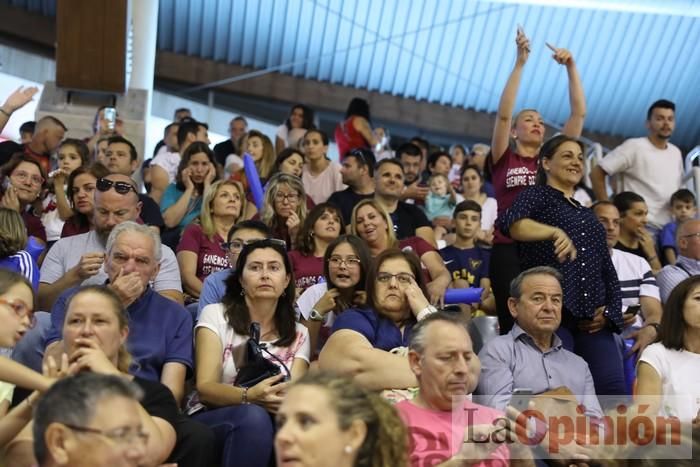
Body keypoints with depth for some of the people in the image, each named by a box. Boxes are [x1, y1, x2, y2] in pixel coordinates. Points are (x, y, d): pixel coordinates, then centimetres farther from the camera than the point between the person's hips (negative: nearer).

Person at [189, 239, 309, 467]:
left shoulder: (298, 334, 12)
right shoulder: (215, 315, 3)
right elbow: (205, 387, -8)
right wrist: (249, 397, -29)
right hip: (210, 420, -2)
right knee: (253, 416, -36)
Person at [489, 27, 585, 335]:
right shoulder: (503, 159, 10)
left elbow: (579, 113, 12)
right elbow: (503, 114, -3)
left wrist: (571, 67, 6)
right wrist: (520, 63, -8)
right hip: (509, 250, -2)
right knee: (513, 326, -4)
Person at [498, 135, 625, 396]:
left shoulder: (588, 215, 26)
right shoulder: (537, 196, 6)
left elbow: (608, 269, 25)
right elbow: (509, 223, -18)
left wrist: (610, 310, 6)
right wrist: (555, 232, -35)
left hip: (592, 319, 6)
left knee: (613, 388, -7)